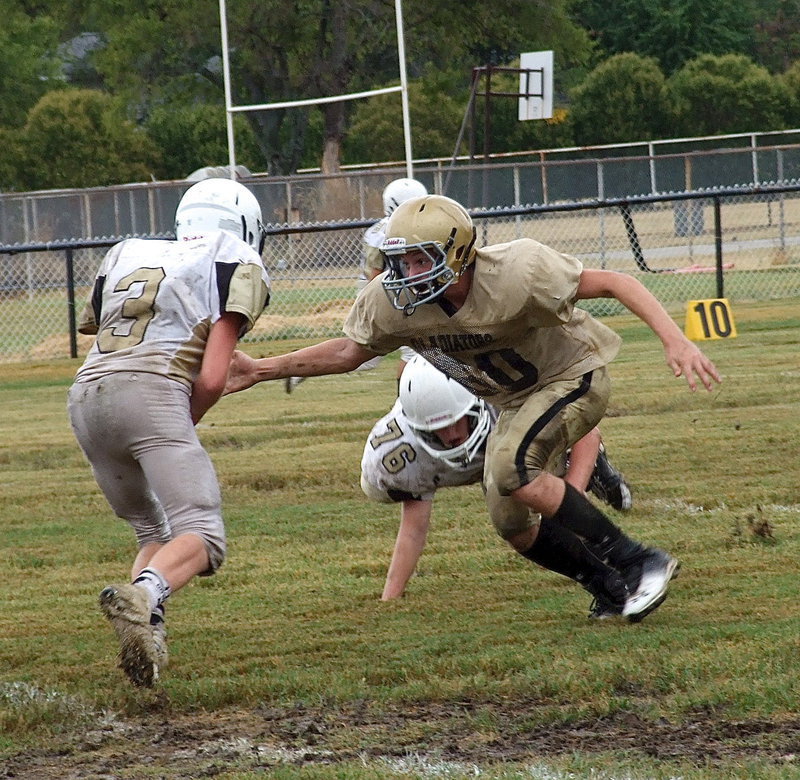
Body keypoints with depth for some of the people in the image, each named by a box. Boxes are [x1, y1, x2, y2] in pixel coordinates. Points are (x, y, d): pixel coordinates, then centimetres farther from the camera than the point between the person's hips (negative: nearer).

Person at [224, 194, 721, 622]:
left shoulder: (514, 273, -35)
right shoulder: (392, 303, -19)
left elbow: (613, 284, -29)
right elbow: (350, 352, 2)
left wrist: (675, 340, -41)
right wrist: (260, 371, -4)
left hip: (574, 376, -7)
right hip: (517, 400, 7)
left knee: (513, 470, -29)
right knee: (514, 524, 5)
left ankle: (640, 563, -21)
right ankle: (616, 590, 24)